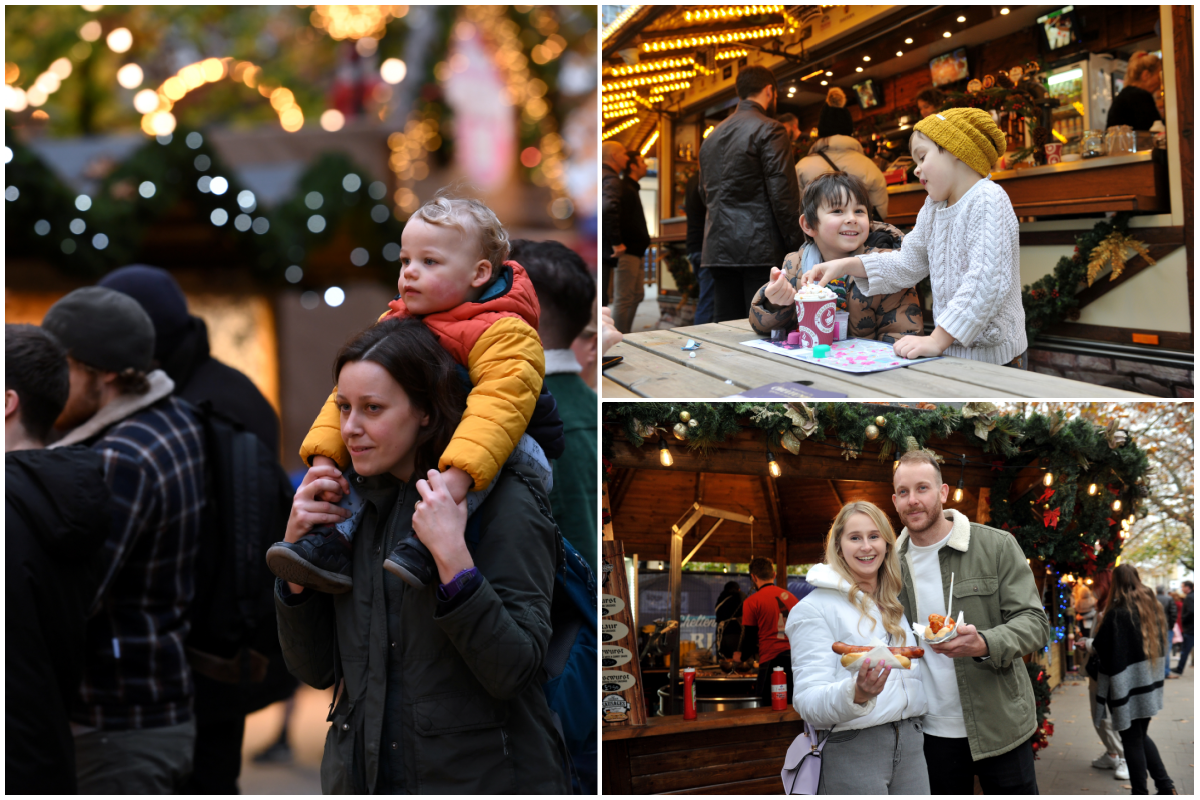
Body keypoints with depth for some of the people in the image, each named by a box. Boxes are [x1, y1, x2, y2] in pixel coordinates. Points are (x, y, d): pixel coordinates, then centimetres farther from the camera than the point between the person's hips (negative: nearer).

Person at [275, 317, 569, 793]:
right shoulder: (356, 503, 5)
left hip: (477, 777, -5)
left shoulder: (503, 503, -12)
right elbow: (317, 671, 5)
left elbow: (511, 672, -20)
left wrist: (452, 557, -28)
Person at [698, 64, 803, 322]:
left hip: (718, 249, 7)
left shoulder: (711, 137, 19)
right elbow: (782, 193, -11)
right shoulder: (769, 131, -6)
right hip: (760, 248, -7)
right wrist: (796, 246, -9)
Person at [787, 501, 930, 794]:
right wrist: (856, 695, -32)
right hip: (852, 748, -6)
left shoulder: (896, 605, 16)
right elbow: (808, 702, -14)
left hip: (910, 744, 6)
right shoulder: (814, 608, -6)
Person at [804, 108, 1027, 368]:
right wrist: (846, 265, 10)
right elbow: (907, 264, 24)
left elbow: (987, 280, -23)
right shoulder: (934, 207, 16)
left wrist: (937, 340, -26)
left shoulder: (987, 200, -13)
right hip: (954, 351, 7)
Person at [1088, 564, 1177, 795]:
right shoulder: (1152, 607, 3)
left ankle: (1141, 794, 9)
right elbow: (1163, 645, 13)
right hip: (1149, 684, 7)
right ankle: (1166, 786, 15)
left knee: (1132, 741, 4)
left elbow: (1100, 650, -14)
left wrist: (1092, 666, 3)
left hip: (1126, 687, -7)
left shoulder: (1117, 614, -18)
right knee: (1141, 736, 20)